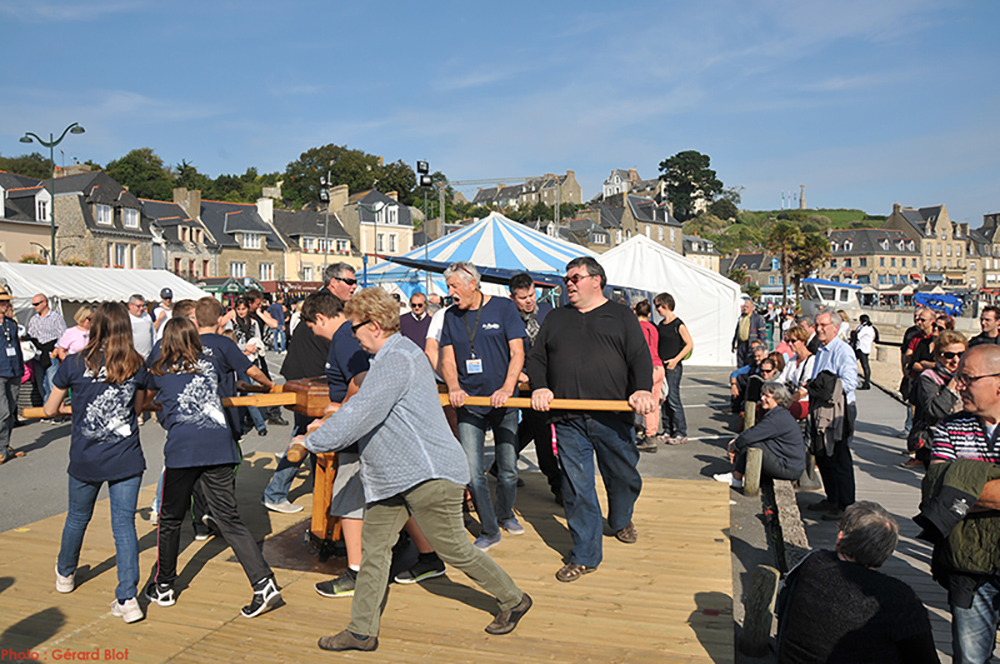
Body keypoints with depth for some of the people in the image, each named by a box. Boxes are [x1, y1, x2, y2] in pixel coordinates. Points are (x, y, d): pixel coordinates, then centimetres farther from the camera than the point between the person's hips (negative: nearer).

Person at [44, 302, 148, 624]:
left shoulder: (74, 363, -7)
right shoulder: (136, 365, -3)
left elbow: (50, 409, 4)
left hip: (85, 460, 1)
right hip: (127, 458, 0)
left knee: (78, 517, 23)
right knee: (124, 523, 4)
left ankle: (65, 574, 49)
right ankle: (128, 598, -2)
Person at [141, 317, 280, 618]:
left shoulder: (159, 371, 14)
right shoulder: (209, 365, 20)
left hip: (183, 446, -2)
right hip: (219, 444, 2)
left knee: (170, 518, 16)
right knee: (229, 519, 3)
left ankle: (163, 586, 30)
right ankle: (264, 583, -6)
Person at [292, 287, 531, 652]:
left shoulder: (397, 359, -20)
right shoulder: (389, 357, 15)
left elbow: (360, 416, -24)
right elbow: (364, 402, 32)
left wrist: (312, 442, -13)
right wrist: (332, 421, 33)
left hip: (428, 475, -10)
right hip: (392, 477, 11)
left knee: (454, 549, 3)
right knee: (374, 547, 10)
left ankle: (514, 599, 24)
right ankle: (362, 631, 21)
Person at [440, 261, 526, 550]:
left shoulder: (503, 308, -2)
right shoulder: (451, 316, 8)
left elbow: (517, 353, -7)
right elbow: (448, 358, 6)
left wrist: (507, 388, -21)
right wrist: (454, 387, -14)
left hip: (502, 404, -2)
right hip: (469, 403, 2)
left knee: (508, 468, 7)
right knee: (473, 472, -3)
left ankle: (505, 513, 35)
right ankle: (489, 531, 13)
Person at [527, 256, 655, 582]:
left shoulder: (621, 316, 10)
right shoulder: (556, 318, 18)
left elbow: (640, 357, 0)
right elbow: (536, 357, 15)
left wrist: (642, 389, -18)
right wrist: (539, 387, -5)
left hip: (612, 418, -1)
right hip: (568, 421, 1)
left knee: (624, 476, 10)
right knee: (576, 487, 1)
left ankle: (621, 520, 43)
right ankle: (585, 555, 13)